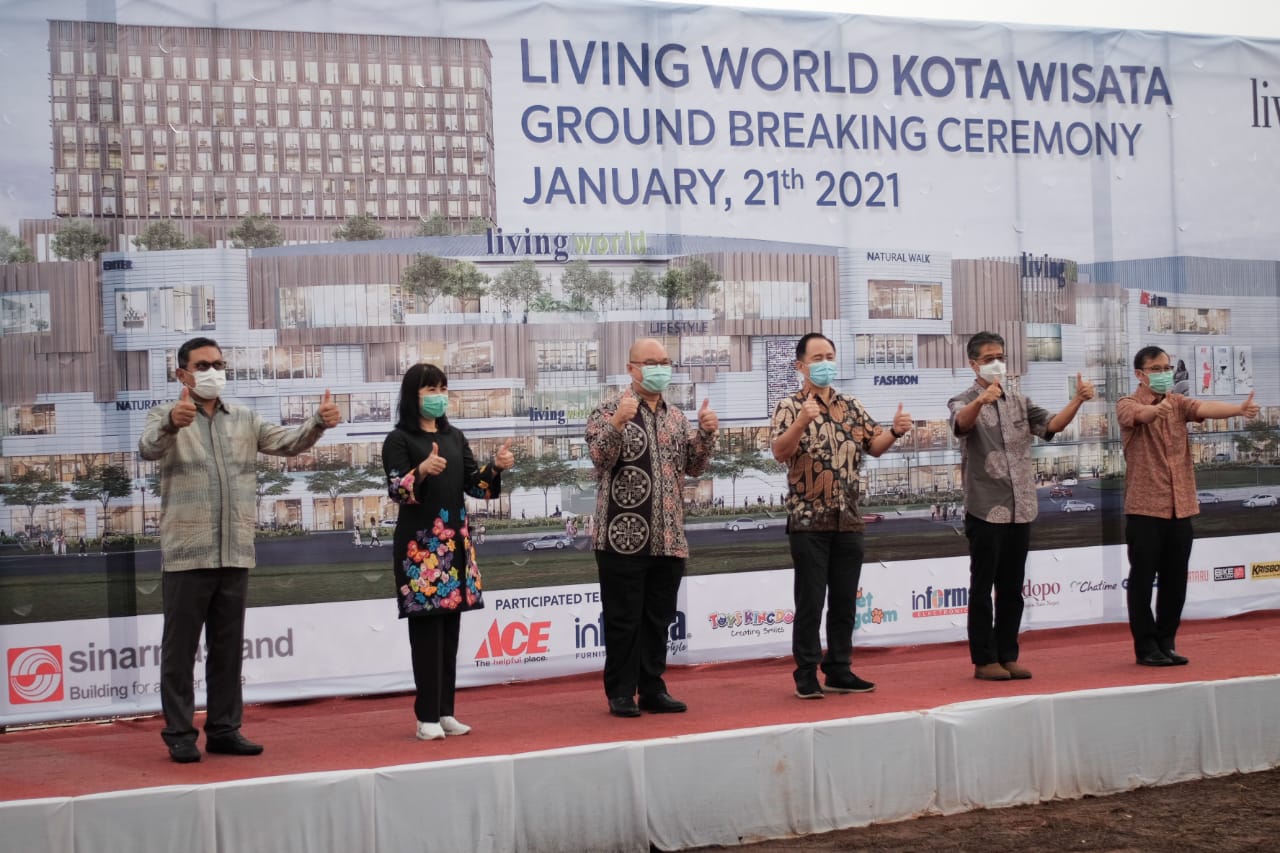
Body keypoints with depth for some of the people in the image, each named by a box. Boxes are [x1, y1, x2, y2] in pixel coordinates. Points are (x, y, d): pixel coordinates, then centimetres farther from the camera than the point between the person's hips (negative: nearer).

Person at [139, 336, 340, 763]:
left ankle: (224, 729, 19)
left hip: (235, 553, 4)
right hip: (186, 554, -4)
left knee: (228, 648, 11)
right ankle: (180, 734, 9)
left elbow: (287, 442, 0)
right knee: (181, 648, 3)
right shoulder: (166, 416, -2)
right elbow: (148, 447, -22)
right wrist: (172, 422, -46)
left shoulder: (244, 419, 12)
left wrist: (319, 422, -21)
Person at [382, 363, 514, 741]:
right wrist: (422, 471, -33)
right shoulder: (399, 439, -4)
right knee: (426, 629, -6)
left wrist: (496, 468, -7)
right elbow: (396, 491, -15)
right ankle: (427, 716, -2)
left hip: (455, 542, 6)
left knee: (450, 629, 7)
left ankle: (446, 712, 12)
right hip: (420, 544, -6)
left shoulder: (455, 437, 13)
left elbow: (474, 485, 12)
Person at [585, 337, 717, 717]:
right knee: (623, 619, 0)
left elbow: (693, 466, 12)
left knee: (659, 619, 11)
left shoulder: (676, 415, 14)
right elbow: (601, 459, -14)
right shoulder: (609, 409, -3)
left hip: (668, 537, 5)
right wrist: (617, 424, -28)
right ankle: (621, 693, 8)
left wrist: (706, 433, -4)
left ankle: (652, 689, 20)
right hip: (623, 536, -5)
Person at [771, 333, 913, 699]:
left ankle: (839, 671, 18)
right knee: (810, 602, -2)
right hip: (809, 519, -5)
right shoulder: (789, 406, -5)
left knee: (844, 600, 9)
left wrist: (895, 431, -11)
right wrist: (801, 423, -36)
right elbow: (780, 453, -19)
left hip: (848, 519, 5)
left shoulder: (851, 406, 12)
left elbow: (874, 446, 9)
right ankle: (806, 675, 5)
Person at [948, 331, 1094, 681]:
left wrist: (1077, 400, -18)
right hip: (985, 509, -5)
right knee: (983, 587, 0)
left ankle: (1007, 656, 16)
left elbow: (1051, 426, 0)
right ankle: (984, 660, 5)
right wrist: (982, 399, -48)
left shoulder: (1019, 402, 13)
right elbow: (961, 423, -27)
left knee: (1012, 589, 10)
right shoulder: (963, 402, -3)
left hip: (1020, 509, 5)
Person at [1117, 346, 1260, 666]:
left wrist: (1239, 408, -31)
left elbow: (1205, 408, -10)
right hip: (1144, 508, -4)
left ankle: (1166, 643, 18)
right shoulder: (1128, 405, -3)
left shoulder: (1177, 403, 9)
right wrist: (1158, 408, -50)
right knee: (1143, 580, -1)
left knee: (1175, 581, 7)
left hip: (1180, 507, 5)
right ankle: (1146, 647, 8)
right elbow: (1140, 413, -26)